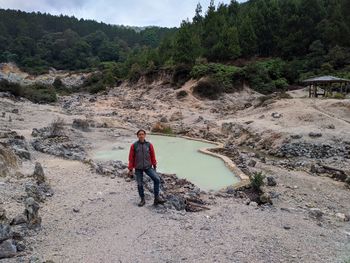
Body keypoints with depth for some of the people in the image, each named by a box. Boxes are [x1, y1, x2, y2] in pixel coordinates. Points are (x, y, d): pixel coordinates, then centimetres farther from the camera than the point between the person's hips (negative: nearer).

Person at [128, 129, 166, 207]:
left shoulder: (149, 145, 0)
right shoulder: (134, 145, -3)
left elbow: (153, 156, 7)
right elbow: (131, 158, 1)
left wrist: (154, 167, 10)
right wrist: (130, 170, 1)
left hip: (148, 167, 1)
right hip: (138, 168, -1)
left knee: (157, 179, -12)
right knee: (140, 184, 5)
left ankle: (156, 198, 0)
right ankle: (142, 200, 25)